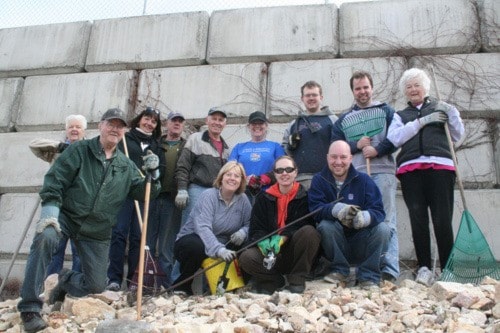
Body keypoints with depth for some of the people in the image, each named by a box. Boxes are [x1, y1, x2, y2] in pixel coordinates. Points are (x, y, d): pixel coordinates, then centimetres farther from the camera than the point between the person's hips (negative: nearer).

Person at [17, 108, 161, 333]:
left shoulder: (126, 166, 10)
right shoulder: (79, 150, 0)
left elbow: (144, 193, 8)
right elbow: (55, 180, -7)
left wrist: (152, 173, -10)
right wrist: (50, 210, -21)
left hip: (98, 232, 3)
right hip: (65, 216, -3)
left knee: (96, 285, 3)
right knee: (45, 238, -36)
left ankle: (66, 281, 39)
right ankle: (30, 307, -23)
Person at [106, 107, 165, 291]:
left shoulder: (157, 146, 22)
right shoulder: (125, 139, 13)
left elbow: (162, 170, 14)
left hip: (146, 194, 3)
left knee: (139, 236, 0)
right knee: (119, 233, -8)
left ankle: (134, 280, 4)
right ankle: (114, 278, -3)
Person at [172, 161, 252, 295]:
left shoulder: (243, 199, 0)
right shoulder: (208, 196, -17)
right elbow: (203, 227, -31)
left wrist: (243, 232, -22)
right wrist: (219, 250, -47)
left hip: (222, 246, 5)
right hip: (190, 241, -5)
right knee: (197, 246, -38)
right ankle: (181, 286, -12)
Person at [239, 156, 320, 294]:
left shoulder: (304, 196, 0)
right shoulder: (264, 198, 6)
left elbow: (301, 224, -11)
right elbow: (256, 228, 0)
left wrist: (281, 238, -29)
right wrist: (263, 242, -24)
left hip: (293, 252, -1)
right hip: (271, 254, 1)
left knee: (309, 231, -30)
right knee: (246, 258, -27)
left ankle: (297, 280, -16)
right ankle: (276, 281, -4)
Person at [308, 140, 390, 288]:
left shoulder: (364, 180, -2)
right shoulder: (319, 180, -2)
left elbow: (378, 210, -13)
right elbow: (315, 209, -18)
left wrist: (365, 217, -39)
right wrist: (336, 209, -40)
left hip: (361, 243, 1)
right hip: (336, 245, 0)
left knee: (383, 228, -25)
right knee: (325, 225, -29)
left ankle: (368, 276, -9)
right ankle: (340, 271, -9)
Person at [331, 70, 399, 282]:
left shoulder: (386, 111, 15)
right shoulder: (343, 120, 22)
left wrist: (377, 150, -11)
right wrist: (356, 145, -2)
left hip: (383, 172, -2)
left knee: (386, 222, -9)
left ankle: (390, 271, -11)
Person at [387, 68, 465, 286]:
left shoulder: (440, 108, 21)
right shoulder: (400, 115, 23)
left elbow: (458, 136, 14)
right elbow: (394, 138, 3)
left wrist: (451, 113, 0)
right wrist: (422, 121, -3)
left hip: (440, 165, -1)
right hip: (410, 169, 1)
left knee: (443, 220, -8)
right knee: (418, 219, -4)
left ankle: (448, 269, -1)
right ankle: (424, 267, 2)